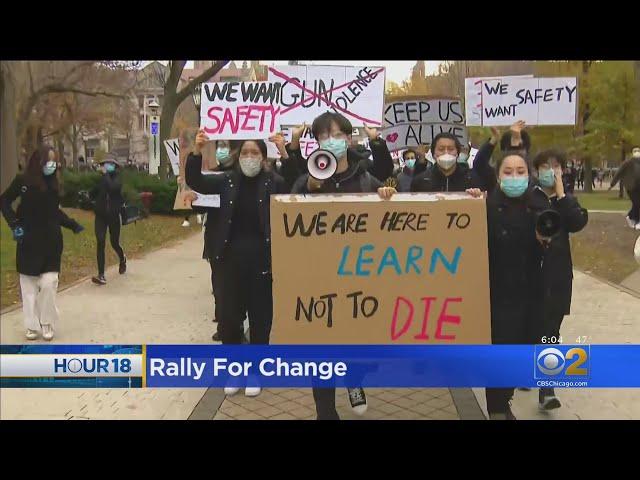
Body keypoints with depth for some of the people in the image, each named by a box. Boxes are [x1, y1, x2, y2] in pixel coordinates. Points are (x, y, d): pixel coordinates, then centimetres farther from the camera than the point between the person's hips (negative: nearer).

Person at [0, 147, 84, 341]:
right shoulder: (23, 180, -8)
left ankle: (48, 324, 9)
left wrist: (73, 225, 9)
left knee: (49, 283, -5)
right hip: (29, 240, -2)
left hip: (51, 240, 2)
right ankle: (32, 326, 14)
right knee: (29, 284, 3)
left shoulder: (53, 183, 4)